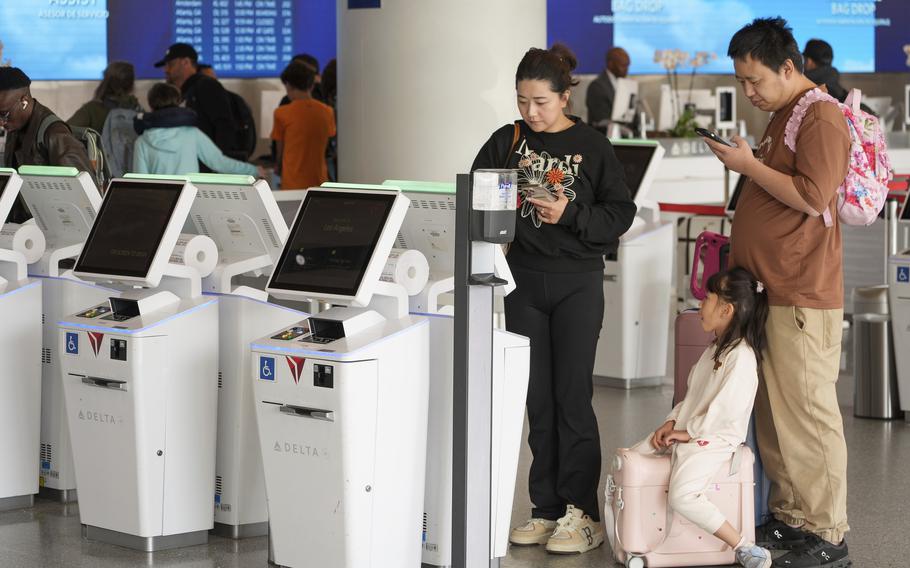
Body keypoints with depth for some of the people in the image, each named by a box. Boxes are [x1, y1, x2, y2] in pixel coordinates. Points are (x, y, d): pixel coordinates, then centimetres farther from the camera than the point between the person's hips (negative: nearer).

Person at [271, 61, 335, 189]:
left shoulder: (282, 113, -7)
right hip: (319, 181, 3)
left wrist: (278, 166, 24)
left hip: (293, 184, -3)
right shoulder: (327, 112, 3)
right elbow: (325, 146, 12)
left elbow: (280, 149, 5)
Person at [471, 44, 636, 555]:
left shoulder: (592, 146, -4)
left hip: (577, 282, -3)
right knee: (538, 399, 7)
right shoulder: (507, 142, 4)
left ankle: (581, 513, 2)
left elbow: (621, 214, -4)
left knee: (572, 395, -4)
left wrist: (571, 215, -18)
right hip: (524, 281, 4)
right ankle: (547, 508, 14)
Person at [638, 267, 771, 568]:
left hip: (715, 440, -11)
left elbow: (726, 410, -23)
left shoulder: (742, 357, -18)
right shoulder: (715, 348, 16)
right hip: (687, 431, 11)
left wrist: (689, 432, -15)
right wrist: (672, 422, 4)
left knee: (681, 495, -30)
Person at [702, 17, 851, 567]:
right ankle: (790, 519, 19)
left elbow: (812, 196, -21)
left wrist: (750, 165, -14)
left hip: (802, 298, -10)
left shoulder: (822, 117, -12)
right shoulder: (782, 115, 19)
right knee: (773, 412, 12)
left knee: (808, 413, -7)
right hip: (769, 292, 10)